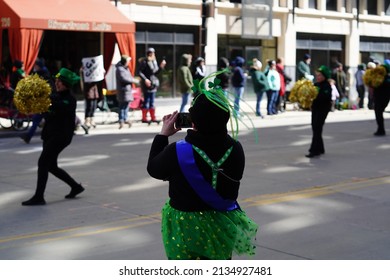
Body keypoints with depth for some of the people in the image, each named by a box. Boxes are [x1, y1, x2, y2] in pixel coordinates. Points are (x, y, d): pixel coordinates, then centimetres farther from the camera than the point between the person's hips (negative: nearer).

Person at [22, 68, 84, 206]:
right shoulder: (54, 96, 14)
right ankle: (76, 187, 28)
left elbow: (62, 108, -32)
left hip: (60, 136, -9)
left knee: (43, 162, -13)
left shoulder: (70, 100, -10)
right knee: (51, 166, 13)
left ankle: (39, 197, -9)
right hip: (49, 135, 9)